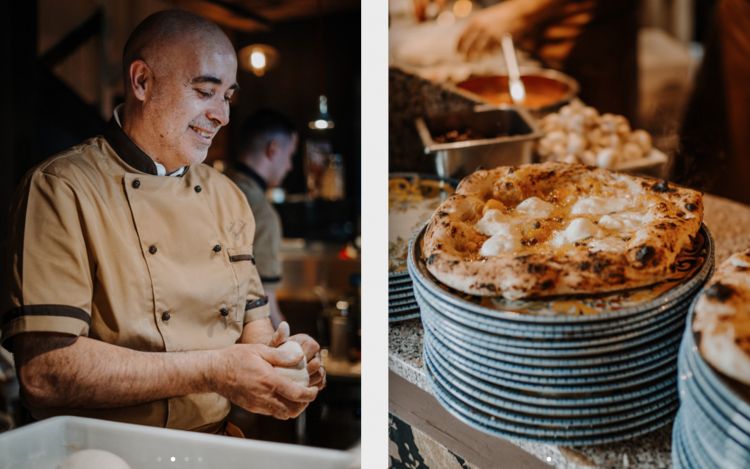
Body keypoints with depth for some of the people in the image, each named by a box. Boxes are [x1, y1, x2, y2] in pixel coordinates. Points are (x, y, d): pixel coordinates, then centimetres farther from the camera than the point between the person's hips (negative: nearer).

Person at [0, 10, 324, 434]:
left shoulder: (228, 197, 10)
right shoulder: (62, 188, -11)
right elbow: (44, 369, -19)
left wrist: (276, 356, -8)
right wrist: (212, 372, -22)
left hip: (223, 444, 5)